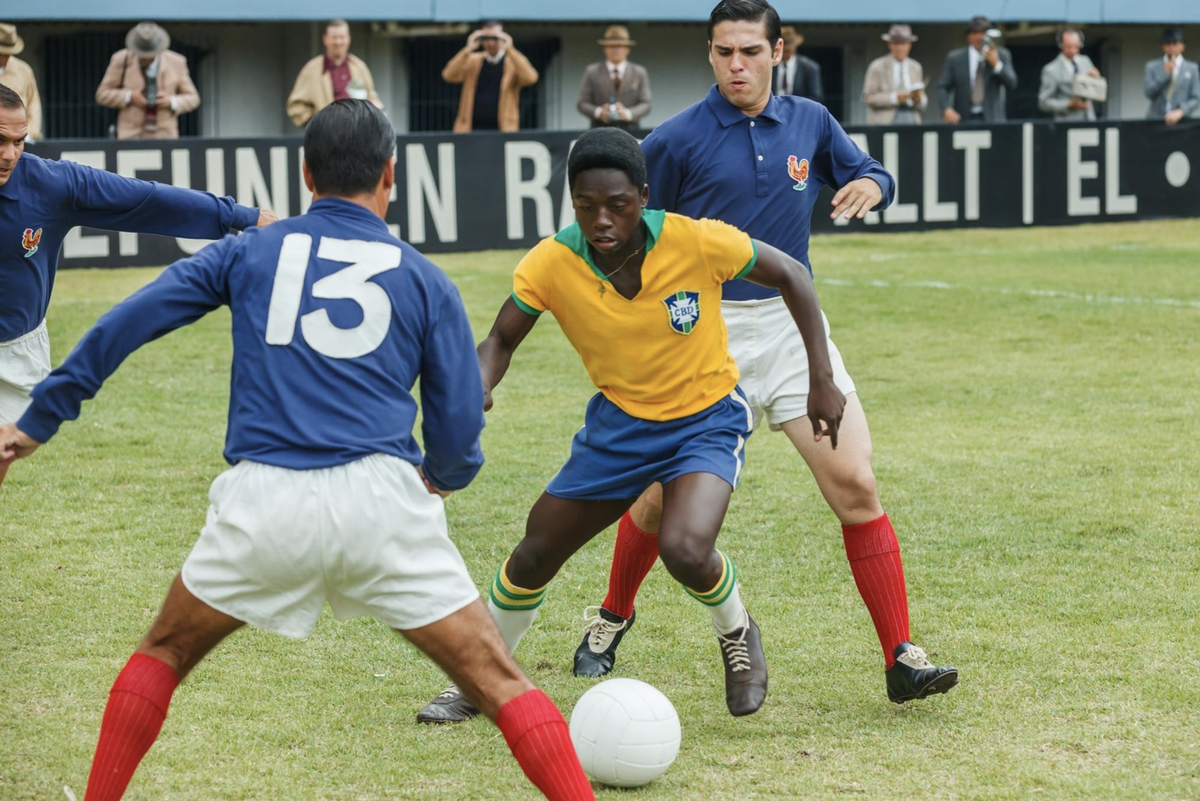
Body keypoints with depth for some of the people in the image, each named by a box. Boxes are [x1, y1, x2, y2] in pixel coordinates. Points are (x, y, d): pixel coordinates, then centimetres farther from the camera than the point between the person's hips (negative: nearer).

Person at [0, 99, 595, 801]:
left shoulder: (248, 253, 15)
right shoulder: (425, 280, 12)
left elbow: (124, 326, 12)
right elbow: (460, 425, 10)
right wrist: (443, 477, 32)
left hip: (262, 502, 1)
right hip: (380, 497, -1)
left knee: (163, 656, 25)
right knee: (501, 683, 4)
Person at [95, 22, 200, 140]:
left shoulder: (176, 63, 2)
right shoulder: (121, 60, 0)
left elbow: (192, 98, 10)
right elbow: (102, 94, 5)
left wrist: (172, 102, -11)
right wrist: (129, 96, -12)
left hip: (164, 136, 1)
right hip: (132, 136, -1)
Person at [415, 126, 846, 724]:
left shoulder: (698, 242, -27)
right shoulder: (550, 264, -21)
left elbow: (790, 275, -11)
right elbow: (500, 342, -6)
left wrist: (822, 379, -11)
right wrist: (476, 391, -28)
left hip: (707, 417, -3)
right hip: (618, 420, 3)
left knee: (685, 550, -28)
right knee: (534, 556, 6)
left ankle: (737, 634, 7)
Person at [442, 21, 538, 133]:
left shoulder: (514, 61, 5)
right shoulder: (472, 60, 12)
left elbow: (530, 78, -15)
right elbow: (449, 76, -3)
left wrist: (510, 50, -16)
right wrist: (468, 49, -9)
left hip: (503, 130, -2)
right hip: (472, 128, 2)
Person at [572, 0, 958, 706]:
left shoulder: (810, 123, 5)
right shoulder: (677, 140, -5)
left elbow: (869, 174, 16)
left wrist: (869, 185, -9)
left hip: (791, 324, 2)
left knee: (855, 484, -9)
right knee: (663, 496, 3)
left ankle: (902, 660, -5)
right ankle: (612, 620, 32)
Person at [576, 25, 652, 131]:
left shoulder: (639, 72, 12)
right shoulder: (592, 72, 9)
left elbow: (645, 104, 6)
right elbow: (582, 103, 6)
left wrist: (628, 113, -14)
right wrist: (598, 112, -15)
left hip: (630, 129, 1)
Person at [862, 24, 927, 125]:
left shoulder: (916, 67, 13)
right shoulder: (877, 67, 1)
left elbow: (923, 100, 16)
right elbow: (868, 98, -5)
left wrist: (919, 100, -9)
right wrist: (894, 98, -16)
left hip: (911, 120, 4)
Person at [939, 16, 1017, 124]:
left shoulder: (1002, 55, 9)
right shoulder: (955, 58, 7)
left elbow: (1012, 84, 2)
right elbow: (943, 87, 6)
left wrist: (996, 64, -12)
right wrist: (946, 109, -11)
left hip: (992, 119, 0)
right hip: (964, 119, 0)